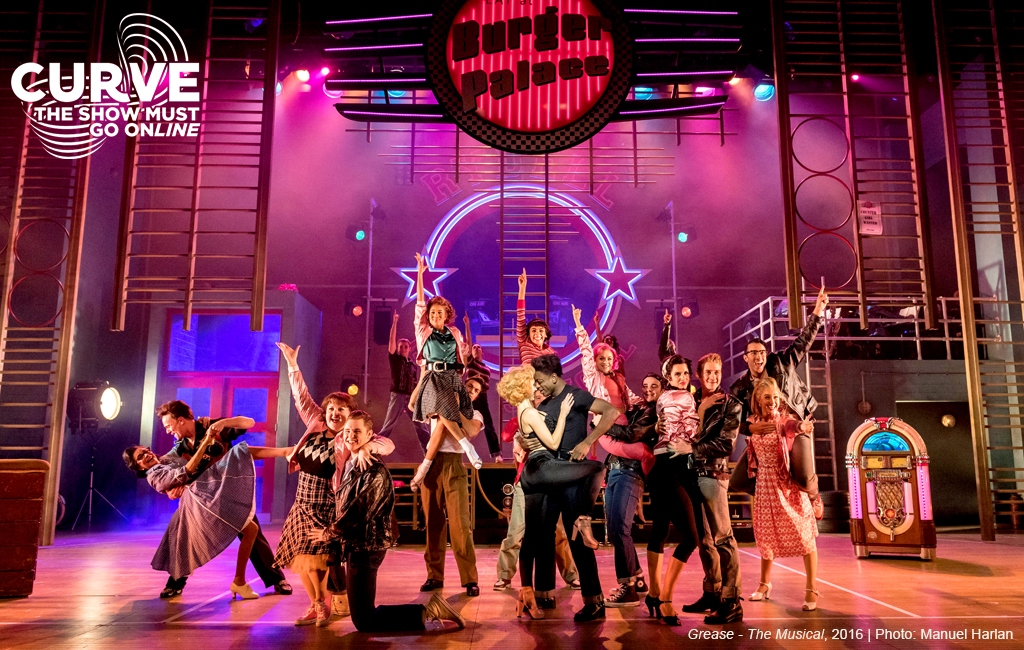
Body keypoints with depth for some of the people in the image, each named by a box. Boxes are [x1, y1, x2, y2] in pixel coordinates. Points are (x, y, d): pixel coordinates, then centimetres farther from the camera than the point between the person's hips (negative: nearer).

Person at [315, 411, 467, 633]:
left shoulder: (375, 471, -19)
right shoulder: (349, 466, 9)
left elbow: (358, 512, -21)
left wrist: (328, 533, -8)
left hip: (365, 548, -9)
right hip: (353, 546, 9)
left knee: (365, 623, -3)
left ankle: (427, 612, 0)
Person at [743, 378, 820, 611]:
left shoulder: (783, 419, -13)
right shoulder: (752, 422, 0)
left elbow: (792, 425, -38)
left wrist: (802, 426, -60)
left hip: (788, 485, -4)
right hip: (764, 483, 4)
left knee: (803, 534, -2)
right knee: (766, 534, 15)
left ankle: (811, 590, 11)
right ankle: (765, 584, 33)